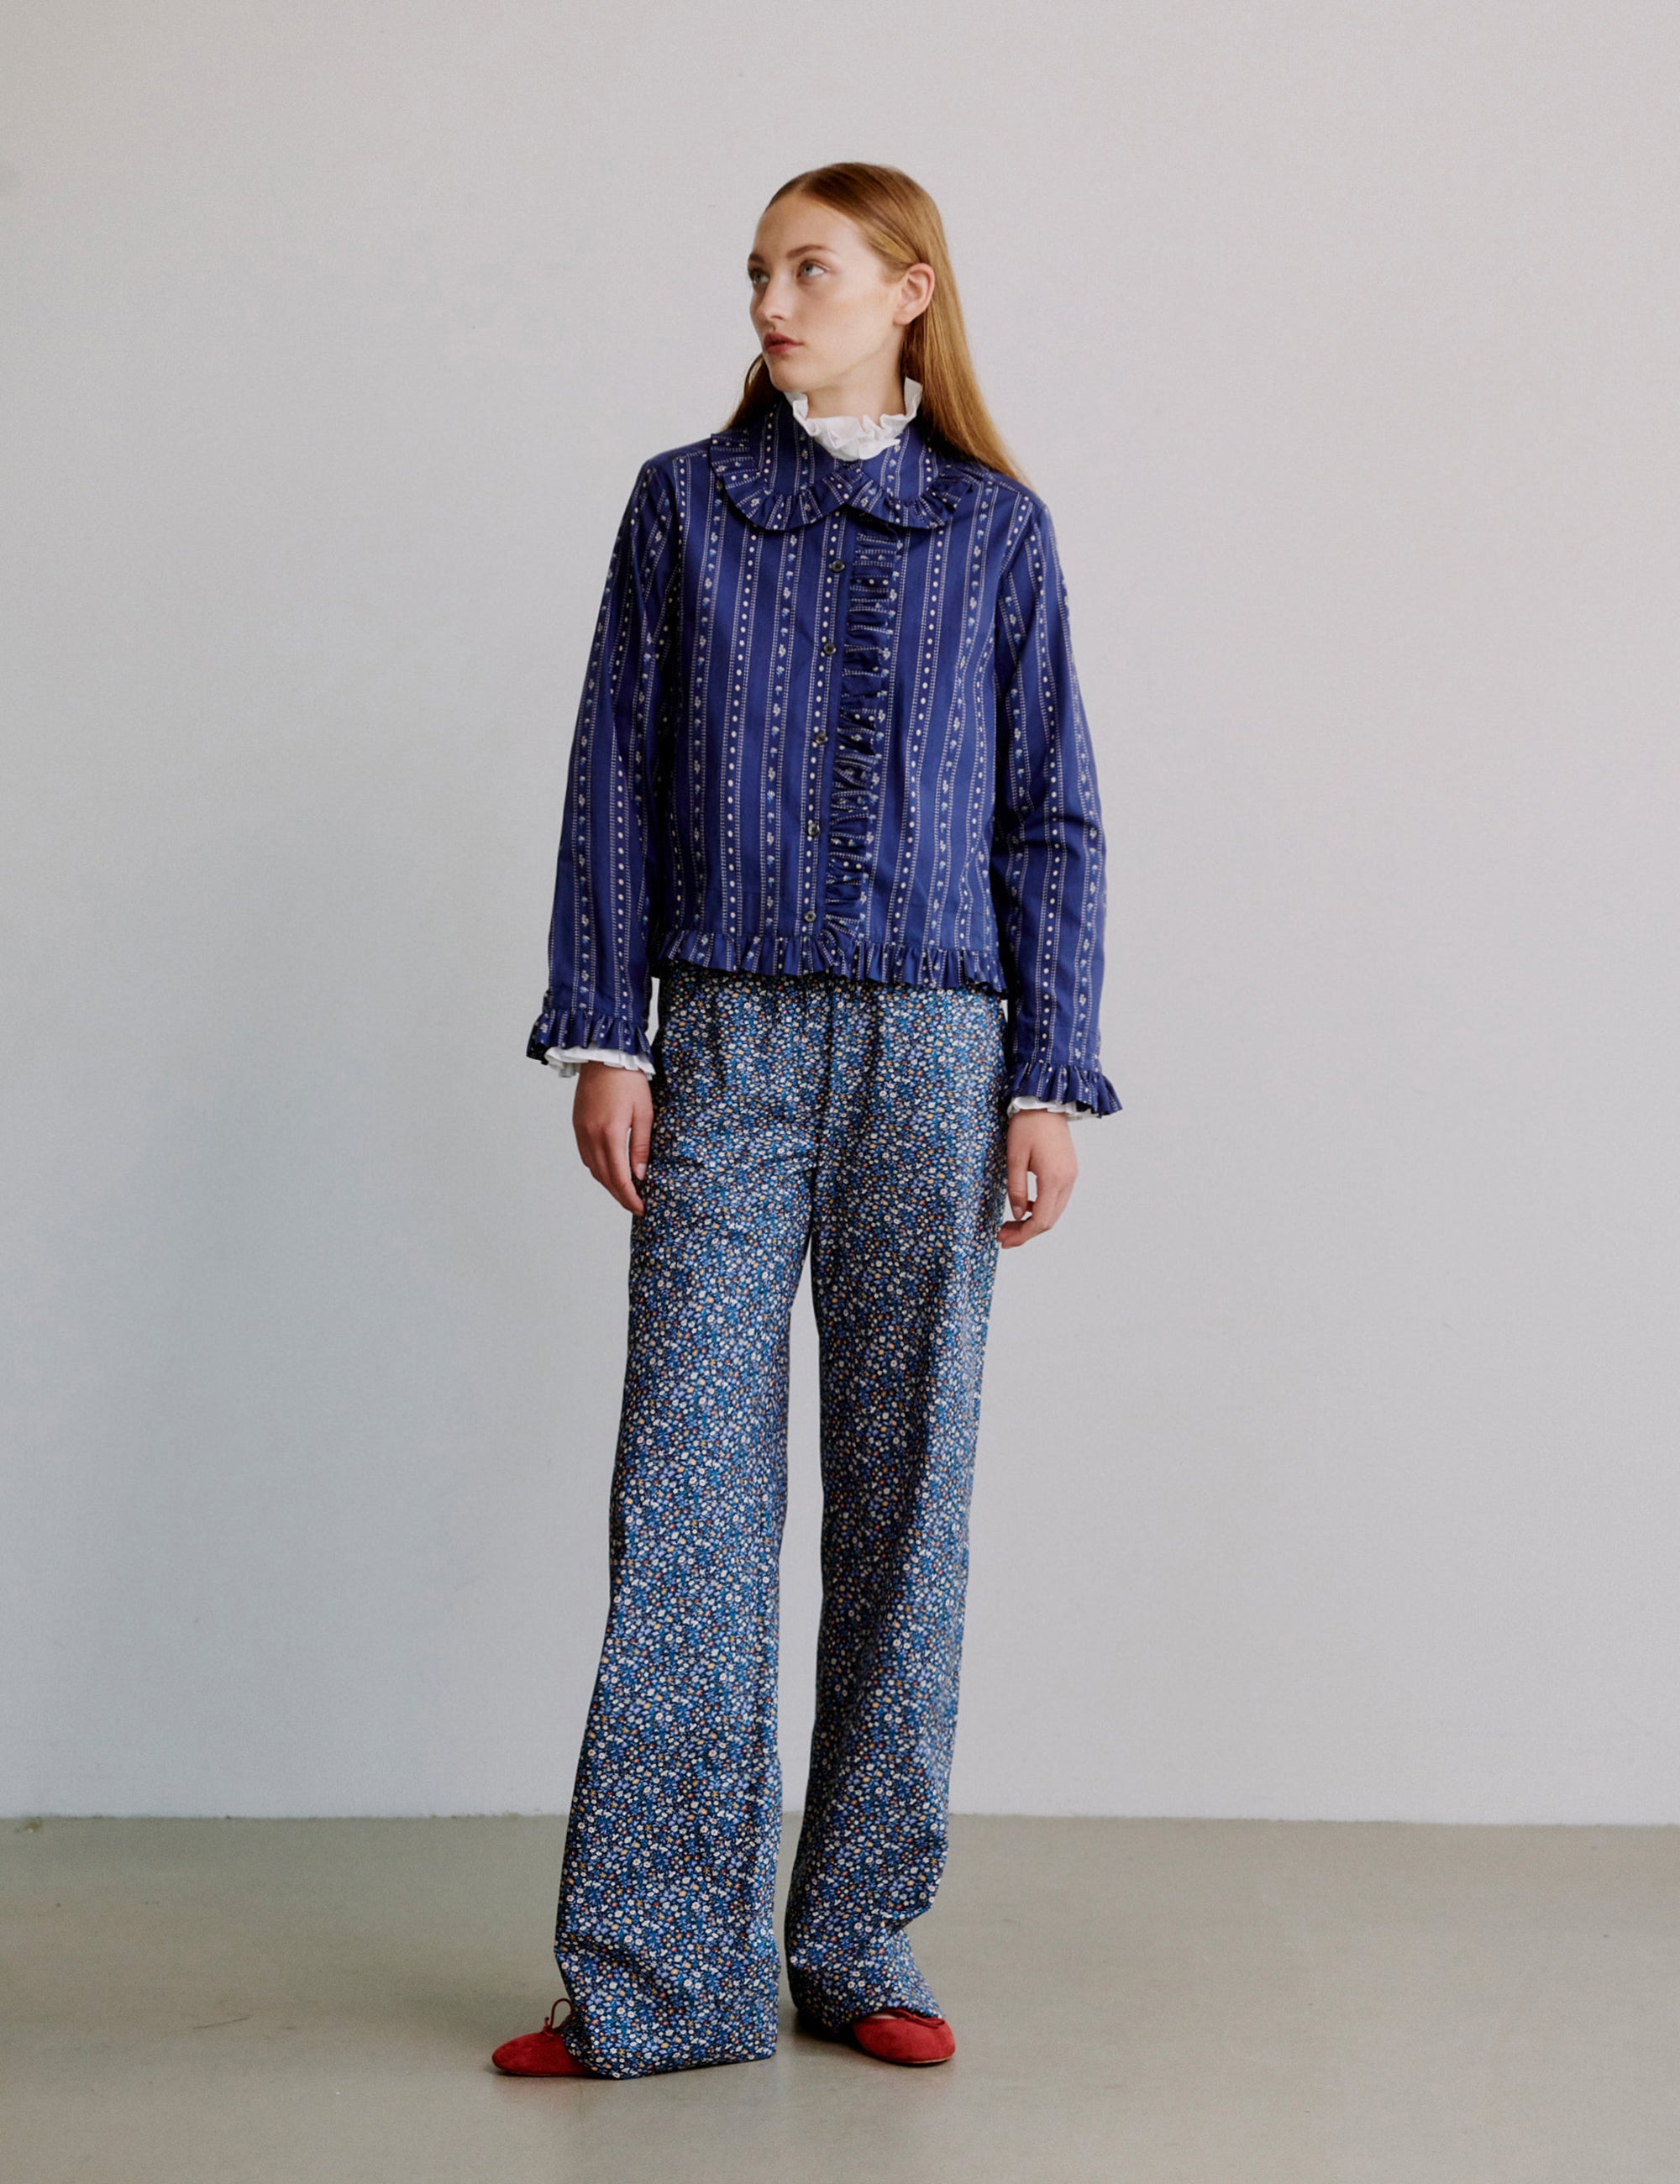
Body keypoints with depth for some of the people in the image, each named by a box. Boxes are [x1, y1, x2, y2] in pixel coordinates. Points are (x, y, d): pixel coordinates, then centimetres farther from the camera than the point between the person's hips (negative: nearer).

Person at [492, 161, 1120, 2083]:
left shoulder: (995, 530, 9)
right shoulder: (683, 503, 10)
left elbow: (1050, 820, 8)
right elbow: (615, 776, 7)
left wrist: (1049, 1082, 0)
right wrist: (601, 1037, -1)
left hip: (932, 1051, 0)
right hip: (727, 1044, 0)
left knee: (906, 1489, 3)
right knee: (688, 1482, -4)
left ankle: (860, 1944, 14)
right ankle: (654, 1973, 3)